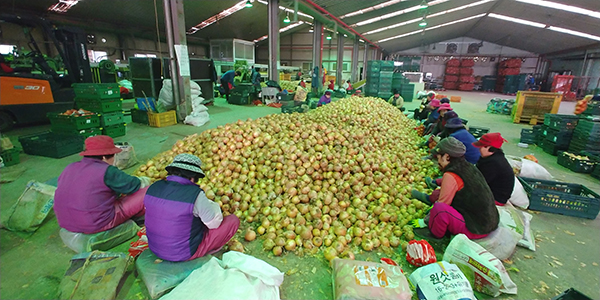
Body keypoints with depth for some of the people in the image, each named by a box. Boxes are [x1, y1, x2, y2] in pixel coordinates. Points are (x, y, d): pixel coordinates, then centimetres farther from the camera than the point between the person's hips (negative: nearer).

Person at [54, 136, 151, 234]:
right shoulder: (107, 171, -16)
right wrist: (145, 180, 19)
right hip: (96, 225, -8)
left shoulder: (70, 168, 6)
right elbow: (135, 185, -6)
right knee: (147, 191, -5)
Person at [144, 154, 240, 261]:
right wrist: (212, 205, 5)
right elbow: (215, 222, -15)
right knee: (233, 220, 0)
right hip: (185, 253, -7)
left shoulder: (153, 187, -7)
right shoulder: (195, 195, -27)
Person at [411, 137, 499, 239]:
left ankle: (434, 234, 3)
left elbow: (441, 206, -14)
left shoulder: (450, 176, -23)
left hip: (476, 230, -9)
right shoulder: (469, 167, 3)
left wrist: (424, 221, 0)